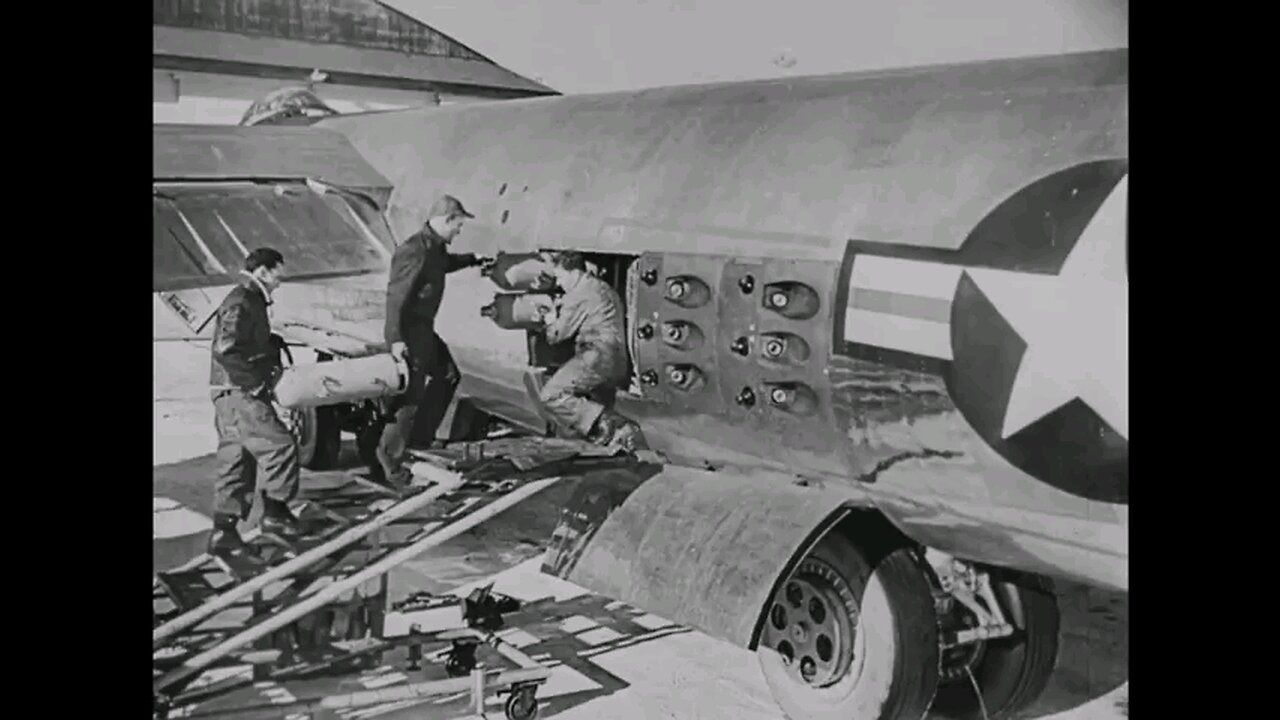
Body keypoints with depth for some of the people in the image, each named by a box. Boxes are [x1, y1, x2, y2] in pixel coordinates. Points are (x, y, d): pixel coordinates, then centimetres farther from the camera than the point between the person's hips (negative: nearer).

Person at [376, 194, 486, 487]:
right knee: (412, 393, -7)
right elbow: (395, 295, -26)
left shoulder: (436, 248, 7)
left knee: (447, 375, 19)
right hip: (409, 332, -11)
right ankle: (389, 459, 2)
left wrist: (474, 259, 39)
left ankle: (420, 437, 28)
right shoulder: (414, 251, -23)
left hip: (424, 329, 11)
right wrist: (395, 338, -29)